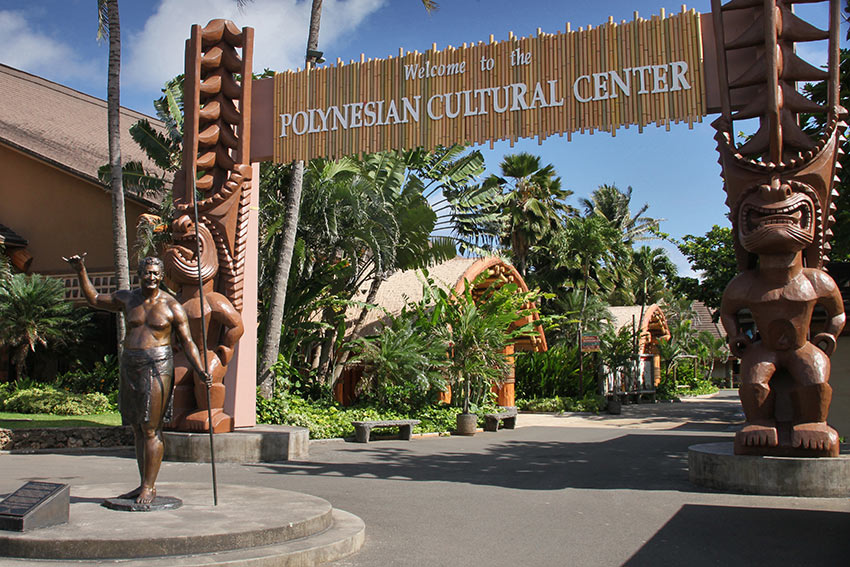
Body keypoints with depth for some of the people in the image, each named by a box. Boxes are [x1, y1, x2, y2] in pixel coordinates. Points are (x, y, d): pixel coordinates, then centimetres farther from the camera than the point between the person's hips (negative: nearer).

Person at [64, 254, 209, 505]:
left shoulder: (172, 307, -3)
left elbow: (188, 342, -3)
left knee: (151, 429, -8)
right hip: (130, 368, 6)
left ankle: (149, 487, -1)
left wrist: (200, 371, -16)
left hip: (157, 368, -6)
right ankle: (145, 485, 16)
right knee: (138, 429, 9)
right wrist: (81, 272, 15)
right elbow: (94, 299, 24)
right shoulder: (127, 298, 10)